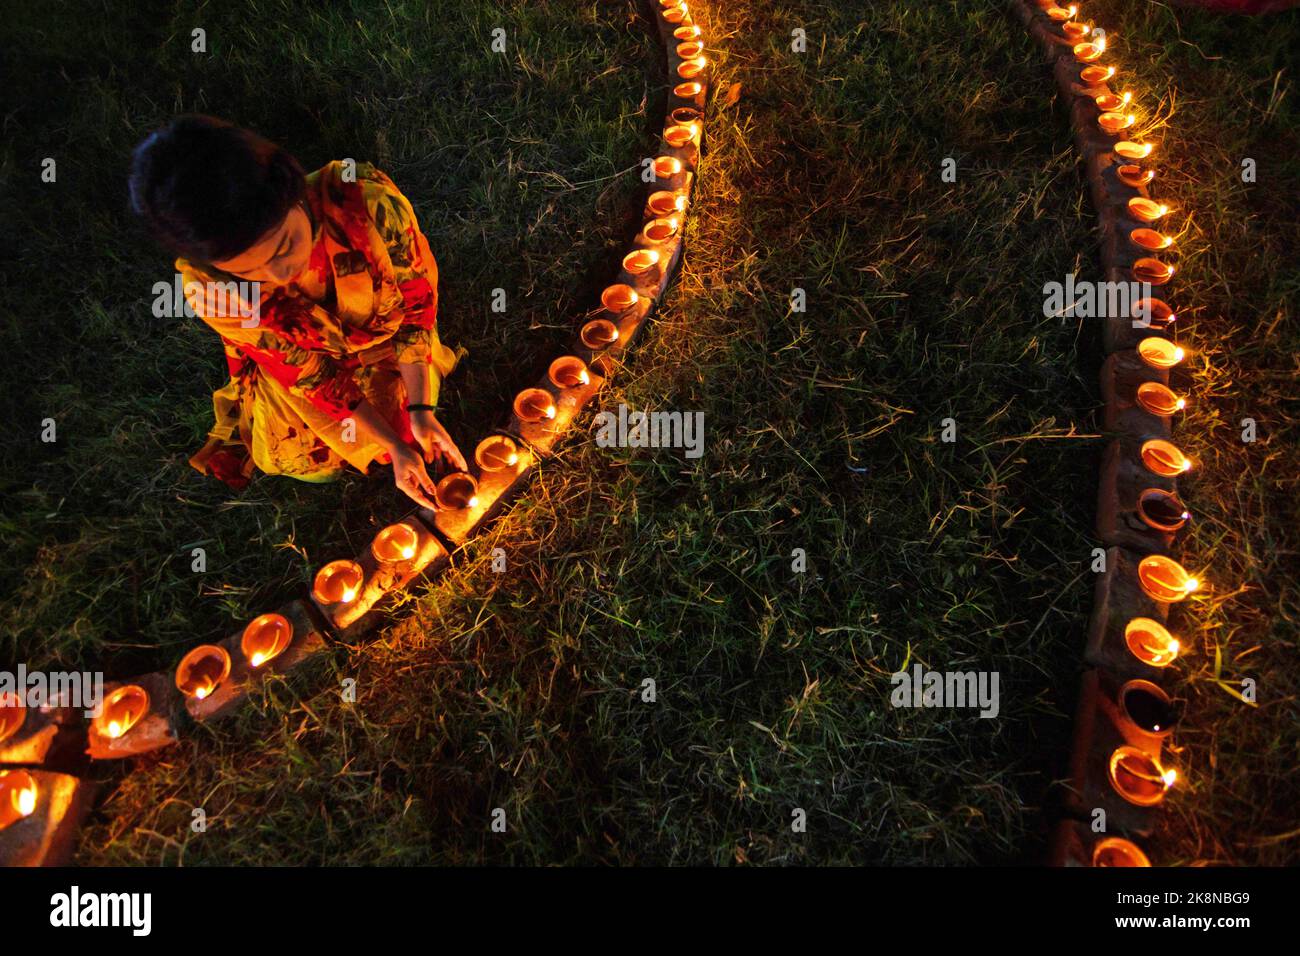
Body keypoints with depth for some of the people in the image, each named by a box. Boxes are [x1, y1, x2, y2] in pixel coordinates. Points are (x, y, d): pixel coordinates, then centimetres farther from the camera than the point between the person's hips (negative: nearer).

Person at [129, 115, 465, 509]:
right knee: (311, 463, -3)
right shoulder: (208, 286, -35)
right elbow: (306, 372, -23)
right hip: (299, 358, 0)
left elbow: (417, 299, -22)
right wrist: (393, 444, -23)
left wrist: (420, 410, -24)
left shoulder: (370, 201, -40)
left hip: (384, 336, 1)